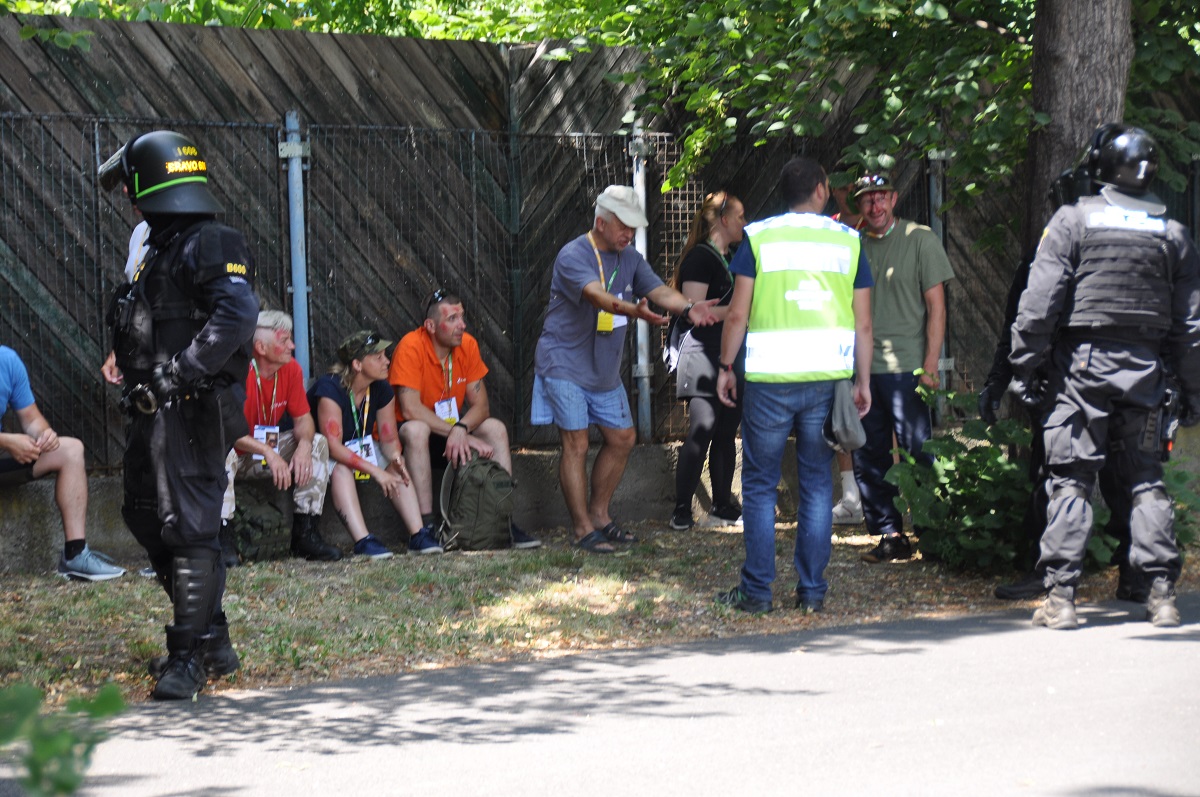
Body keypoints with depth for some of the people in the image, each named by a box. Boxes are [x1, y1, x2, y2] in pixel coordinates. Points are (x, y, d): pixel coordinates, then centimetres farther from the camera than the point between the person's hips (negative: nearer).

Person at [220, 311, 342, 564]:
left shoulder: (291, 369, -4)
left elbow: (303, 418, 2)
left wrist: (304, 444, -22)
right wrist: (268, 453, -36)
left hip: (270, 448, 7)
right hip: (236, 456, -6)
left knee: (318, 444, -9)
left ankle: (305, 533, -12)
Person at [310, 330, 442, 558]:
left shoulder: (382, 390, -5)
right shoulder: (330, 389, -28)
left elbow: (389, 439, -3)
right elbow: (333, 446, -33)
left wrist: (396, 457, -29)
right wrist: (375, 471, -39)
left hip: (361, 450, 7)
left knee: (396, 465, -17)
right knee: (341, 469, -37)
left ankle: (418, 535, -25)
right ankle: (363, 541, -48)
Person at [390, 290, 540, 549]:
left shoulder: (467, 344, -6)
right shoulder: (411, 347, -22)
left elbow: (481, 405, -6)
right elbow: (410, 410, -27)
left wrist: (461, 430, -27)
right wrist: (457, 434, -27)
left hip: (450, 430, 6)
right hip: (404, 433, -6)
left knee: (495, 428, -15)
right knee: (416, 430, -37)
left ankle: (504, 522, -18)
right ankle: (426, 525, -40)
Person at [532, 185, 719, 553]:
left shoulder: (630, 259, 7)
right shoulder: (573, 256, -18)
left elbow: (658, 289, -8)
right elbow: (596, 295, -36)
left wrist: (688, 307, -30)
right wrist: (634, 311, -55)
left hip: (605, 370, 8)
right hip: (565, 364, -8)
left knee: (622, 438, 11)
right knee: (576, 444, -8)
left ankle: (598, 514, 25)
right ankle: (583, 530, -3)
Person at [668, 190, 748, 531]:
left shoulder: (731, 259, 20)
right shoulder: (700, 257, -8)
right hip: (705, 353, -9)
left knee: (726, 433, 9)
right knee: (702, 431, -13)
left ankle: (723, 508, 14)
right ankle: (681, 511, -12)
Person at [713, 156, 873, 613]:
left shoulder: (759, 237, 1)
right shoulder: (847, 241, 6)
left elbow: (738, 314, -1)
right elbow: (863, 323, 6)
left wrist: (726, 366, 9)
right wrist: (862, 382, 13)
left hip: (769, 379, -2)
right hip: (828, 378, 2)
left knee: (760, 485, 5)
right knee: (817, 485, 8)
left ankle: (757, 591, 4)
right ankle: (812, 591, 8)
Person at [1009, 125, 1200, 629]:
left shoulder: (1074, 220, -3)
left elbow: (1040, 300, -8)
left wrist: (1024, 364, -3)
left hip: (1080, 363, -3)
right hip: (1144, 368, 3)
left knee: (1070, 479, -2)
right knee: (1147, 479, 10)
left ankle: (1060, 597, -7)